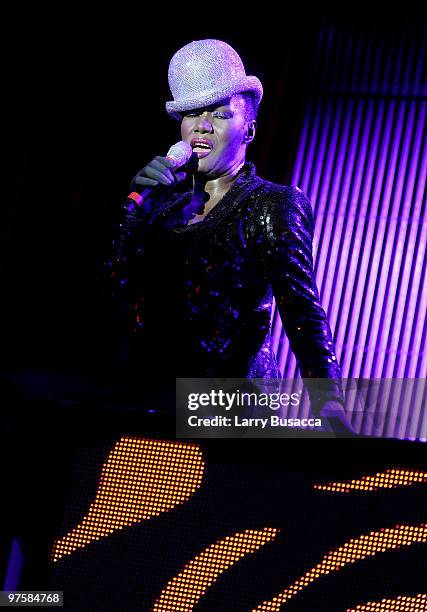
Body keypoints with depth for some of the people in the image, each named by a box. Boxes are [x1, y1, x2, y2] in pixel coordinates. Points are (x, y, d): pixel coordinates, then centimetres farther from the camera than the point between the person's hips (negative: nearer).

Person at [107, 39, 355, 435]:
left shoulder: (274, 206, -1)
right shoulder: (167, 199, 13)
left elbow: (300, 308, -13)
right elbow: (123, 288, 7)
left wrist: (327, 401, -28)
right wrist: (137, 202, -3)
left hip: (231, 402, -4)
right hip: (153, 383, 4)